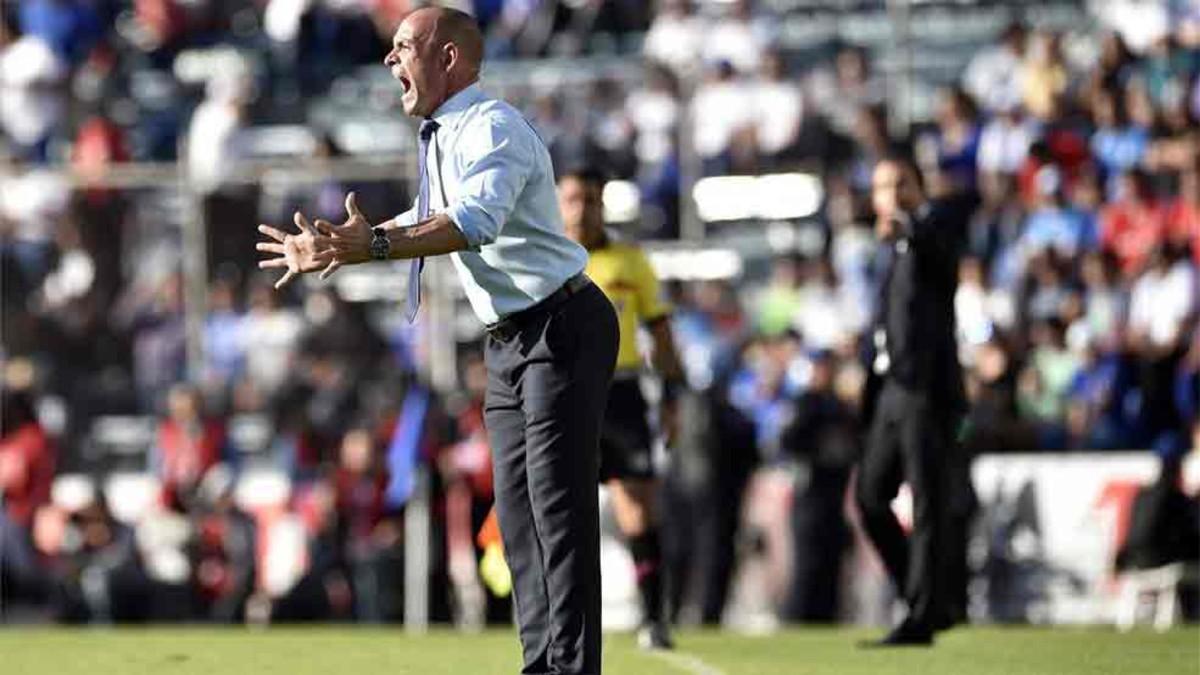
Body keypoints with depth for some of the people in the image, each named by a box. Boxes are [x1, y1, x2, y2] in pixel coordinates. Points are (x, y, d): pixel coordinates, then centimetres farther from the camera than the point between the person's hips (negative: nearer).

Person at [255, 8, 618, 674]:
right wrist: (332, 249, 27)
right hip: (508, 342, 10)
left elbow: (477, 220, -35)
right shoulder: (439, 138, 14)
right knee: (516, 512, 11)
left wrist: (374, 246, -46)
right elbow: (427, 219, 31)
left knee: (559, 509, -12)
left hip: (563, 329, -10)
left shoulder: (492, 127, -16)